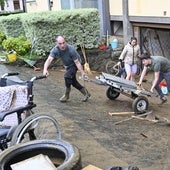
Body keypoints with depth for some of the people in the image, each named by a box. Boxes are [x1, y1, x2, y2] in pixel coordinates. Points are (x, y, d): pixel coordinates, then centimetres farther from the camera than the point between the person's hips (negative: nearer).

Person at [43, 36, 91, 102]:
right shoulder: (55, 50, -26)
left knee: (67, 76, -26)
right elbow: (49, 59, -38)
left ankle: (66, 95, -6)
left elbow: (77, 62, -29)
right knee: (73, 81, 11)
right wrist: (45, 69, -55)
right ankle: (86, 93, 31)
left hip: (74, 64, -5)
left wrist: (82, 73, -32)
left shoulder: (71, 49, -35)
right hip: (67, 66, 6)